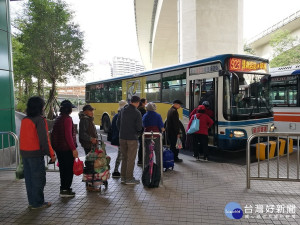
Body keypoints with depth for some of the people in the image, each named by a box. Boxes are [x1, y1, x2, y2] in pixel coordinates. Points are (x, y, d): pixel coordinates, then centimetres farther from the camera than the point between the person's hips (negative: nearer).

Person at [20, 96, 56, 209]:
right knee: (38, 178, 2)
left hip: (24, 153, 8)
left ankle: (32, 201, 26)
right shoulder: (39, 120, -16)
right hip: (35, 153, -8)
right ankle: (38, 203, 11)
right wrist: (51, 154, -13)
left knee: (29, 177, 15)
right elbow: (44, 139, -19)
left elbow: (23, 137, 14)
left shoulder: (24, 120, 9)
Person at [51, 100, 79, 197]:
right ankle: (66, 190, 6)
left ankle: (63, 188, 26)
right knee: (69, 169, 1)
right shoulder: (67, 119, -16)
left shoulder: (58, 119, 12)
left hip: (58, 148, 9)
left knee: (62, 168, 17)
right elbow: (68, 135, -21)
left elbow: (54, 134, 18)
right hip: (66, 148, -9)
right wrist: (74, 149, -19)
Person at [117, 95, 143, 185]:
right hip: (132, 138, -6)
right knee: (131, 159, 4)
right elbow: (139, 127, -14)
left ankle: (123, 177, 24)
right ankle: (129, 178, 11)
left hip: (122, 137, 6)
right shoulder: (137, 113, -12)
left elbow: (118, 123, 9)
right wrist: (138, 133, 6)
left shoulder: (123, 110, 5)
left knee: (124, 157, 17)